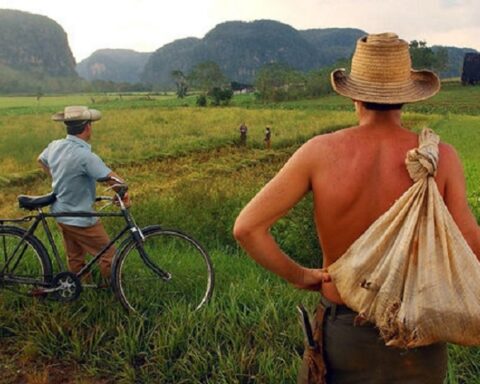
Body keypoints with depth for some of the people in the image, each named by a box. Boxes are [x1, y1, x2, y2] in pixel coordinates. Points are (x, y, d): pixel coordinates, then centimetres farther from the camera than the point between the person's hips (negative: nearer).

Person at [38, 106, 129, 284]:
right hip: (81, 219, -8)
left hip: (60, 214, 8)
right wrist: (123, 194, -17)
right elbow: (114, 180, -35)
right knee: (108, 254, 8)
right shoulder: (85, 156, -29)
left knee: (74, 257, 21)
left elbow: (41, 161, 19)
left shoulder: (55, 146, -4)